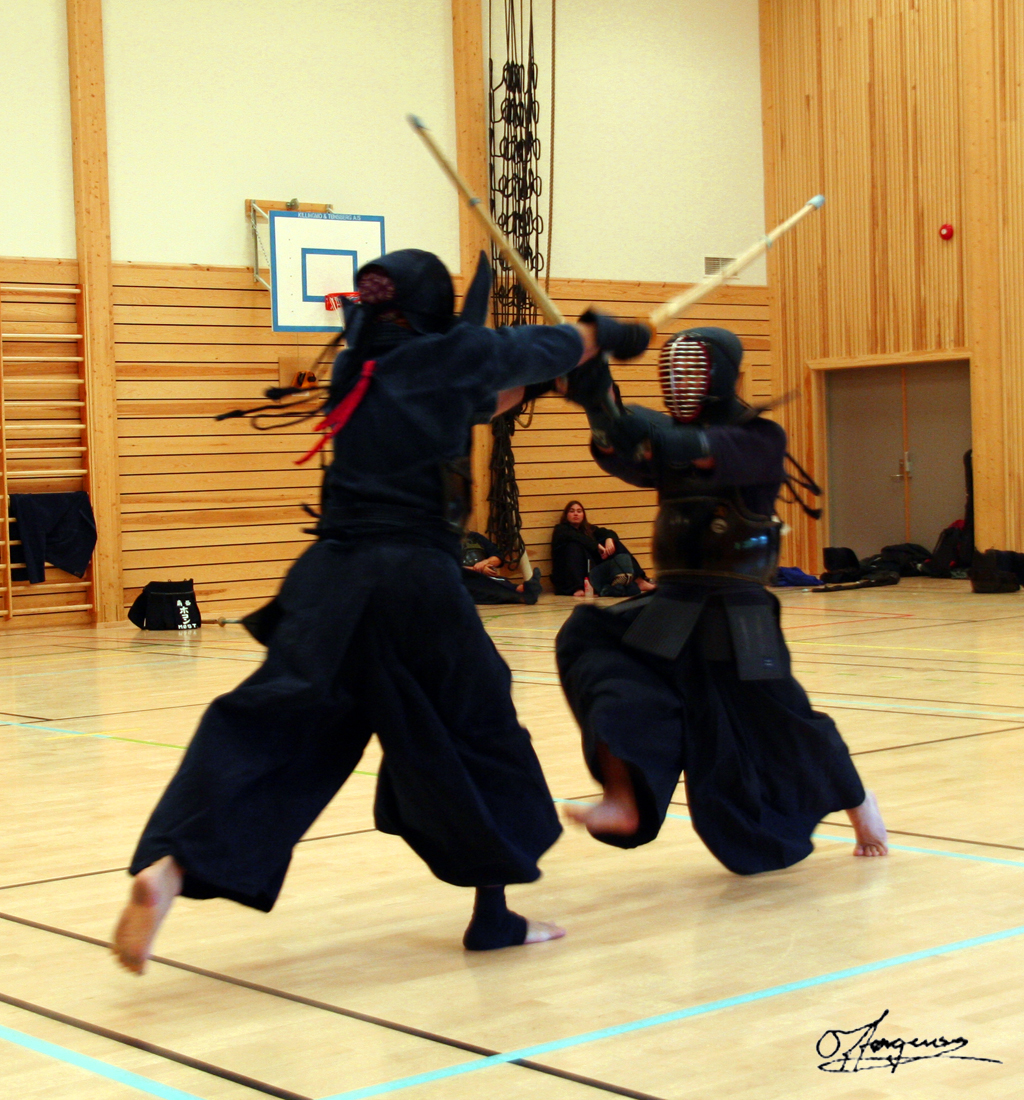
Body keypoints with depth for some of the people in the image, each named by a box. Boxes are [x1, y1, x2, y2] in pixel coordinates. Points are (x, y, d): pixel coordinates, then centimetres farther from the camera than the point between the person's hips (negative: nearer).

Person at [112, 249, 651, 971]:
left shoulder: (358, 372, 14)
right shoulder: (451, 356, -1)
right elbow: (548, 348, 17)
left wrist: (532, 378, 40)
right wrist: (608, 332, 35)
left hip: (330, 583, 5)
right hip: (417, 585, -4)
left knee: (267, 728, -2)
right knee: (476, 732, 13)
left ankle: (169, 864, -24)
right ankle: (495, 914, 22)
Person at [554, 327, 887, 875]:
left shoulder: (760, 440, -8)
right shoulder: (672, 440, 8)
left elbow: (701, 452, -29)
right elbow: (626, 459, -15)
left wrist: (639, 430, -46)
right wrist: (601, 408, -34)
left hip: (735, 619, -5)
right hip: (671, 613, 5)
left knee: (780, 728, 2)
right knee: (588, 639, -19)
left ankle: (859, 806, 37)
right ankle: (623, 802, -27)